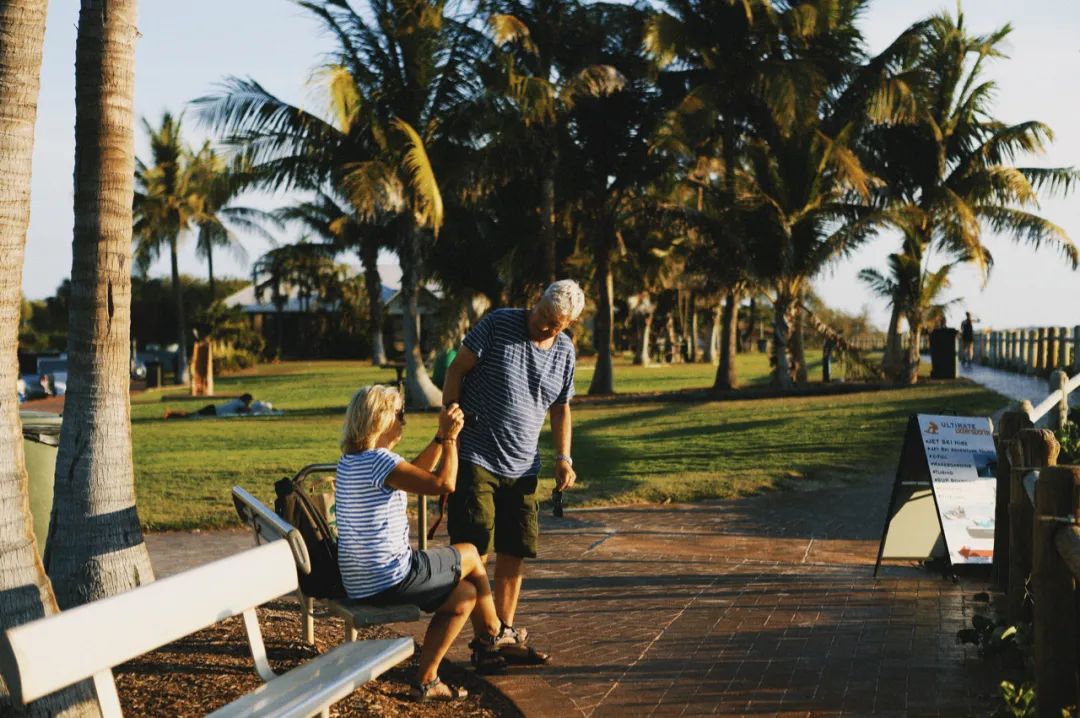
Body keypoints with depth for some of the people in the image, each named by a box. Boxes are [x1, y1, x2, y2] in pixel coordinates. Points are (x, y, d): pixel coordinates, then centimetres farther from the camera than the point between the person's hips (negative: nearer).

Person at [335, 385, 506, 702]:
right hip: (391, 580, -9)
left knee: (465, 593, 22)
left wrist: (442, 437, 14)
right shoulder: (379, 461, -21)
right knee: (470, 555, 14)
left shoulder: (350, 460, 9)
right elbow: (443, 484, -23)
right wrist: (450, 437, -11)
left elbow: (415, 473, 21)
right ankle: (492, 638, 29)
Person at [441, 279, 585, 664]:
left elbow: (560, 408, 17)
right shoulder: (498, 324, -9)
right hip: (475, 458, -5)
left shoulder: (565, 351, 8)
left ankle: (505, 634, 19)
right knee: (474, 550, -8)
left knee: (515, 552, 8)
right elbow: (457, 369, -5)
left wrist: (563, 457, 5)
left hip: (522, 468, 6)